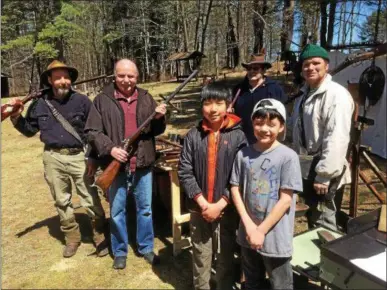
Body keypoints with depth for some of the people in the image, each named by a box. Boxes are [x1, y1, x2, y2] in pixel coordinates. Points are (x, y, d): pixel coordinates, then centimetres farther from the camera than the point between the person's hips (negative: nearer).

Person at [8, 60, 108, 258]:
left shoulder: (82, 101, -3)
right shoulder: (39, 104, 4)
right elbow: (30, 130, 14)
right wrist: (17, 118, -4)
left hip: (79, 156, -3)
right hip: (53, 158, 3)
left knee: (91, 201, 0)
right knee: (62, 201, 13)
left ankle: (101, 238, 17)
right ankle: (72, 238, 31)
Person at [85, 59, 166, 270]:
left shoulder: (146, 99, 6)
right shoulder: (102, 100, -3)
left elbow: (156, 131, 8)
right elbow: (92, 132, -5)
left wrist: (159, 118, -13)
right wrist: (110, 148, -20)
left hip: (143, 164, 3)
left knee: (145, 208, 14)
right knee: (117, 211, 11)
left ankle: (146, 248, 33)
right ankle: (119, 252, 31)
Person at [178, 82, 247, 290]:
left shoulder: (238, 136, -6)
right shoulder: (193, 136, -4)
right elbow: (184, 172, -5)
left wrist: (220, 204, -12)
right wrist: (203, 203, -12)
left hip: (227, 209, -1)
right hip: (199, 209, 1)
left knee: (226, 257, 16)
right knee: (200, 258, 16)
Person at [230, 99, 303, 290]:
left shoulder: (288, 157, -13)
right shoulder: (243, 154, -3)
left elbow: (286, 200, -13)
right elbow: (235, 189, 0)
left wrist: (261, 230, -12)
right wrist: (249, 226, -9)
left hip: (276, 236, -3)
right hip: (248, 234, 4)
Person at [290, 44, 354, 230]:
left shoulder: (336, 95, -17)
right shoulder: (305, 94, 12)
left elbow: (336, 139, -25)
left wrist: (324, 175, -25)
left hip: (324, 173, -8)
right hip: (307, 169, 9)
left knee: (323, 225, 0)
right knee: (313, 220, 22)